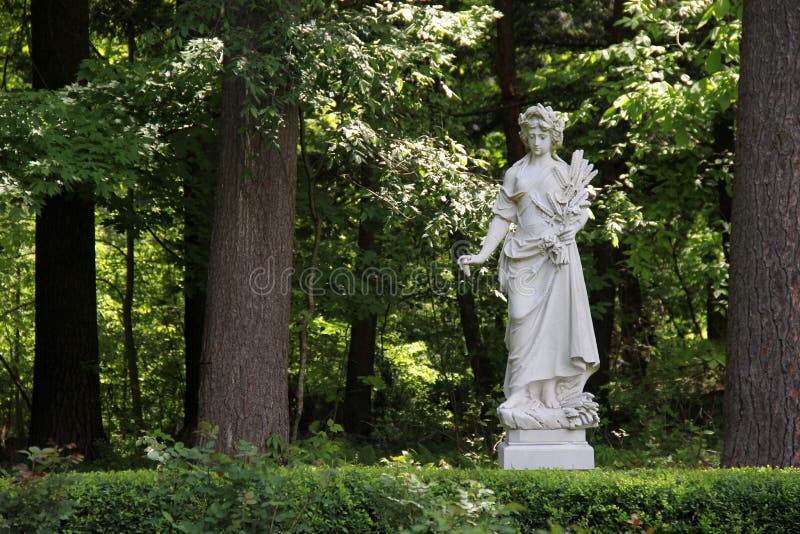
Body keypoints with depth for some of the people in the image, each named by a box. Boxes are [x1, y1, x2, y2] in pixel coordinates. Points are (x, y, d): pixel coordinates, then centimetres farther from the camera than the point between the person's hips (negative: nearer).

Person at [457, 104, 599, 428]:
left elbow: (582, 211, 5)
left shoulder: (566, 172, 9)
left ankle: (551, 396, -5)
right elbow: (503, 217, 10)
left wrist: (562, 233, -12)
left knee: (554, 322, -6)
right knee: (525, 324, -5)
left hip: (557, 258, -1)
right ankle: (525, 398, -4)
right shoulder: (515, 174, 12)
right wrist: (482, 255, 2)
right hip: (524, 258, 1)